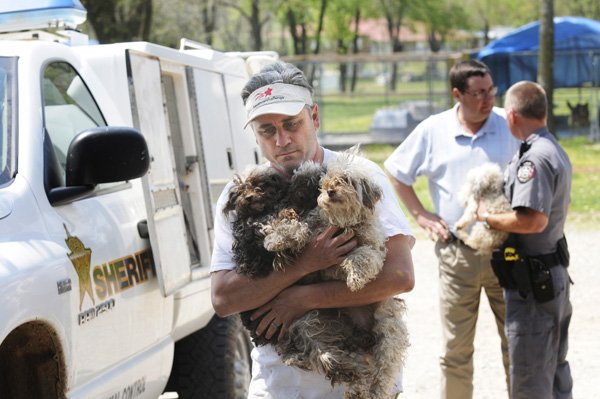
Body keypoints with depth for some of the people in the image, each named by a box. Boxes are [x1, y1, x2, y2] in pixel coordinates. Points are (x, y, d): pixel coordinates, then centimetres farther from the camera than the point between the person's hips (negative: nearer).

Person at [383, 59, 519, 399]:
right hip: (457, 254, 0)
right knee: (456, 348, 8)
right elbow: (396, 173, 12)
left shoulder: (510, 126, -3)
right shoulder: (432, 131, -1)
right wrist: (420, 215, 5)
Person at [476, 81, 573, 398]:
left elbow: (533, 220, -31)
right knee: (555, 369, 20)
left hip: (532, 281, -10)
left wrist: (488, 218, -15)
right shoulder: (556, 152, 9)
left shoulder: (534, 158, -22)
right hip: (554, 273, 10)